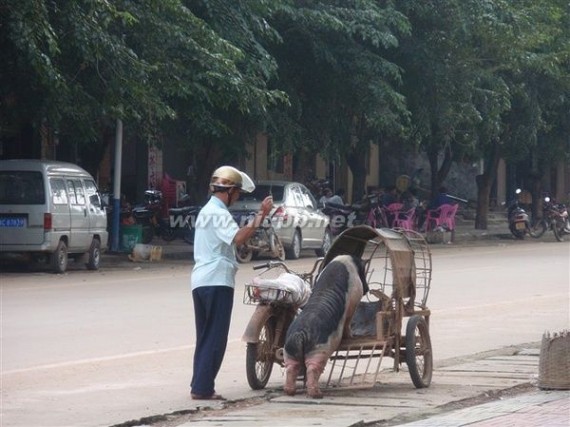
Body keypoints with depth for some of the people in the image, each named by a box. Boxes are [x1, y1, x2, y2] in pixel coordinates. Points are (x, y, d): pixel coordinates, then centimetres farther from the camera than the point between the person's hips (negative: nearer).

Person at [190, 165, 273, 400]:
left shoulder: (207, 211, 22)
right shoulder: (218, 213, -11)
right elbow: (238, 237, -26)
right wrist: (261, 215, -25)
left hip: (201, 281, 10)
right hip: (217, 281, -10)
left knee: (205, 337, 13)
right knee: (215, 337, -7)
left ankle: (199, 386, 11)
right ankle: (203, 387, -10)